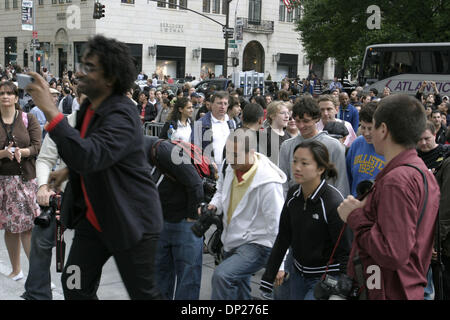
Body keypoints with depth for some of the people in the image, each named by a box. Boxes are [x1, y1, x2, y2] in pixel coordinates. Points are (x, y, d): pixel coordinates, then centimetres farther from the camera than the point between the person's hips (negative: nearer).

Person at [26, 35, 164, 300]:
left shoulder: (122, 115, -24)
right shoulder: (89, 107, 4)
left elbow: (91, 157, -40)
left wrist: (51, 111, -40)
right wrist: (70, 169, 10)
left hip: (130, 221, -8)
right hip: (93, 217, 9)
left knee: (143, 293, 5)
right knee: (75, 287, 12)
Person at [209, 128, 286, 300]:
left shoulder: (267, 182, -25)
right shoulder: (231, 169, -2)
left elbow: (277, 225, -23)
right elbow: (222, 191, 20)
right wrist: (214, 205, -2)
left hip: (257, 245, -8)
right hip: (232, 243, 8)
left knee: (221, 275, -30)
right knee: (239, 293, 22)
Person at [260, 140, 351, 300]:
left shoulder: (333, 202, -21)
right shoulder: (293, 194, -2)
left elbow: (344, 253, -18)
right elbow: (283, 237, 7)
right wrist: (269, 275, 7)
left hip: (325, 279, -6)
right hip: (298, 273, 7)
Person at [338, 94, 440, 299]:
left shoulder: (397, 180, -22)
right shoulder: (424, 173, 9)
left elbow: (394, 255, -28)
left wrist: (355, 217, -16)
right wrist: (366, 210, 4)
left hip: (388, 293, -10)